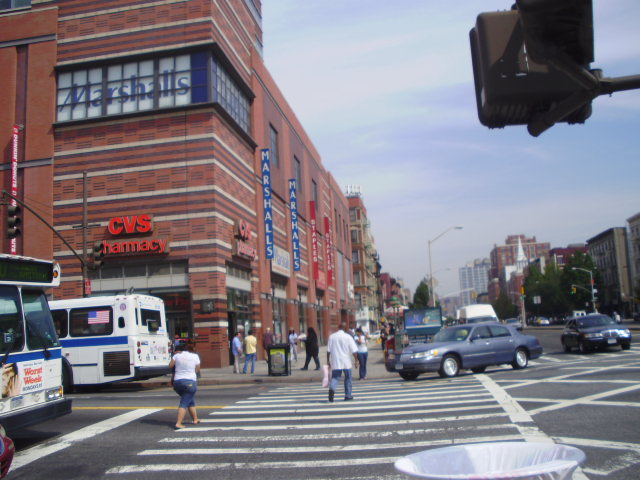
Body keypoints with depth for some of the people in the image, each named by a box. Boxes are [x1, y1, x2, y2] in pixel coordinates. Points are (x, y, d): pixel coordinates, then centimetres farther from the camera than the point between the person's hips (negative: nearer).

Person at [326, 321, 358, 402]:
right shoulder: (348, 337, -5)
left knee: (335, 377, 4)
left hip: (335, 362, 1)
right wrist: (356, 360, 3)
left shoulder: (332, 336, 1)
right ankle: (348, 395, 19)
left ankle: (332, 389, -25)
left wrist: (328, 360, 9)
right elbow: (354, 350, -6)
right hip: (346, 362, -1)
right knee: (347, 378, 14)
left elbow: (328, 350, 2)